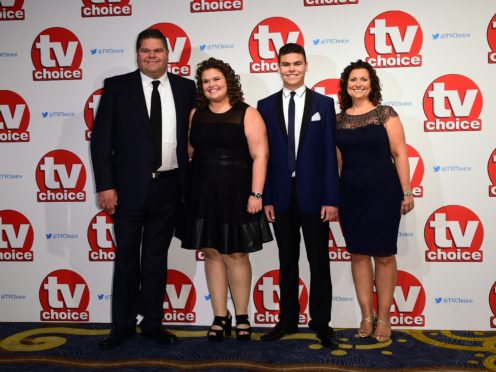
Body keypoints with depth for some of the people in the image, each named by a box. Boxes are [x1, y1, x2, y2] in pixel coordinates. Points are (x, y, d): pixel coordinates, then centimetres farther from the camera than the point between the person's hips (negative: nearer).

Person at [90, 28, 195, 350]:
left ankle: (153, 322, 25)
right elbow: (101, 139, -2)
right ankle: (123, 325, 23)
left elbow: (194, 134, 8)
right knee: (126, 258, 9)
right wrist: (106, 185, -9)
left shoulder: (185, 87, 6)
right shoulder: (117, 86, 0)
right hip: (129, 187, -1)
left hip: (168, 187, 2)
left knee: (157, 258, 12)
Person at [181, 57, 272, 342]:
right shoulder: (195, 115, 9)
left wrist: (256, 193, -16)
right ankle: (221, 317, 18)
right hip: (203, 194, 4)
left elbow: (260, 155, -9)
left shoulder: (247, 114, -4)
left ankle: (242, 316, 19)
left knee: (236, 254, 4)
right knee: (212, 254, 7)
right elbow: (188, 151, 11)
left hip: (236, 194, -3)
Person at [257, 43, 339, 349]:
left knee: (319, 261, 6)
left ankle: (321, 322, 18)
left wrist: (331, 199, -8)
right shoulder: (266, 106, 6)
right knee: (287, 261, 12)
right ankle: (288, 319, 24)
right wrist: (265, 198, -2)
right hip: (281, 195, 2)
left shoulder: (324, 104, 2)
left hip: (313, 194, -1)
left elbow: (330, 155, -2)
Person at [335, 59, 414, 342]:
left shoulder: (386, 114, -1)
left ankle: (384, 317, 17)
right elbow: (336, 160, 10)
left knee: (384, 255, 4)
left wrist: (407, 192, -7)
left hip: (383, 192, -3)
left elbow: (399, 154, -4)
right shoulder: (338, 120, 7)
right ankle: (367, 316, 20)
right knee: (358, 254, 8)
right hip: (350, 195, 3)